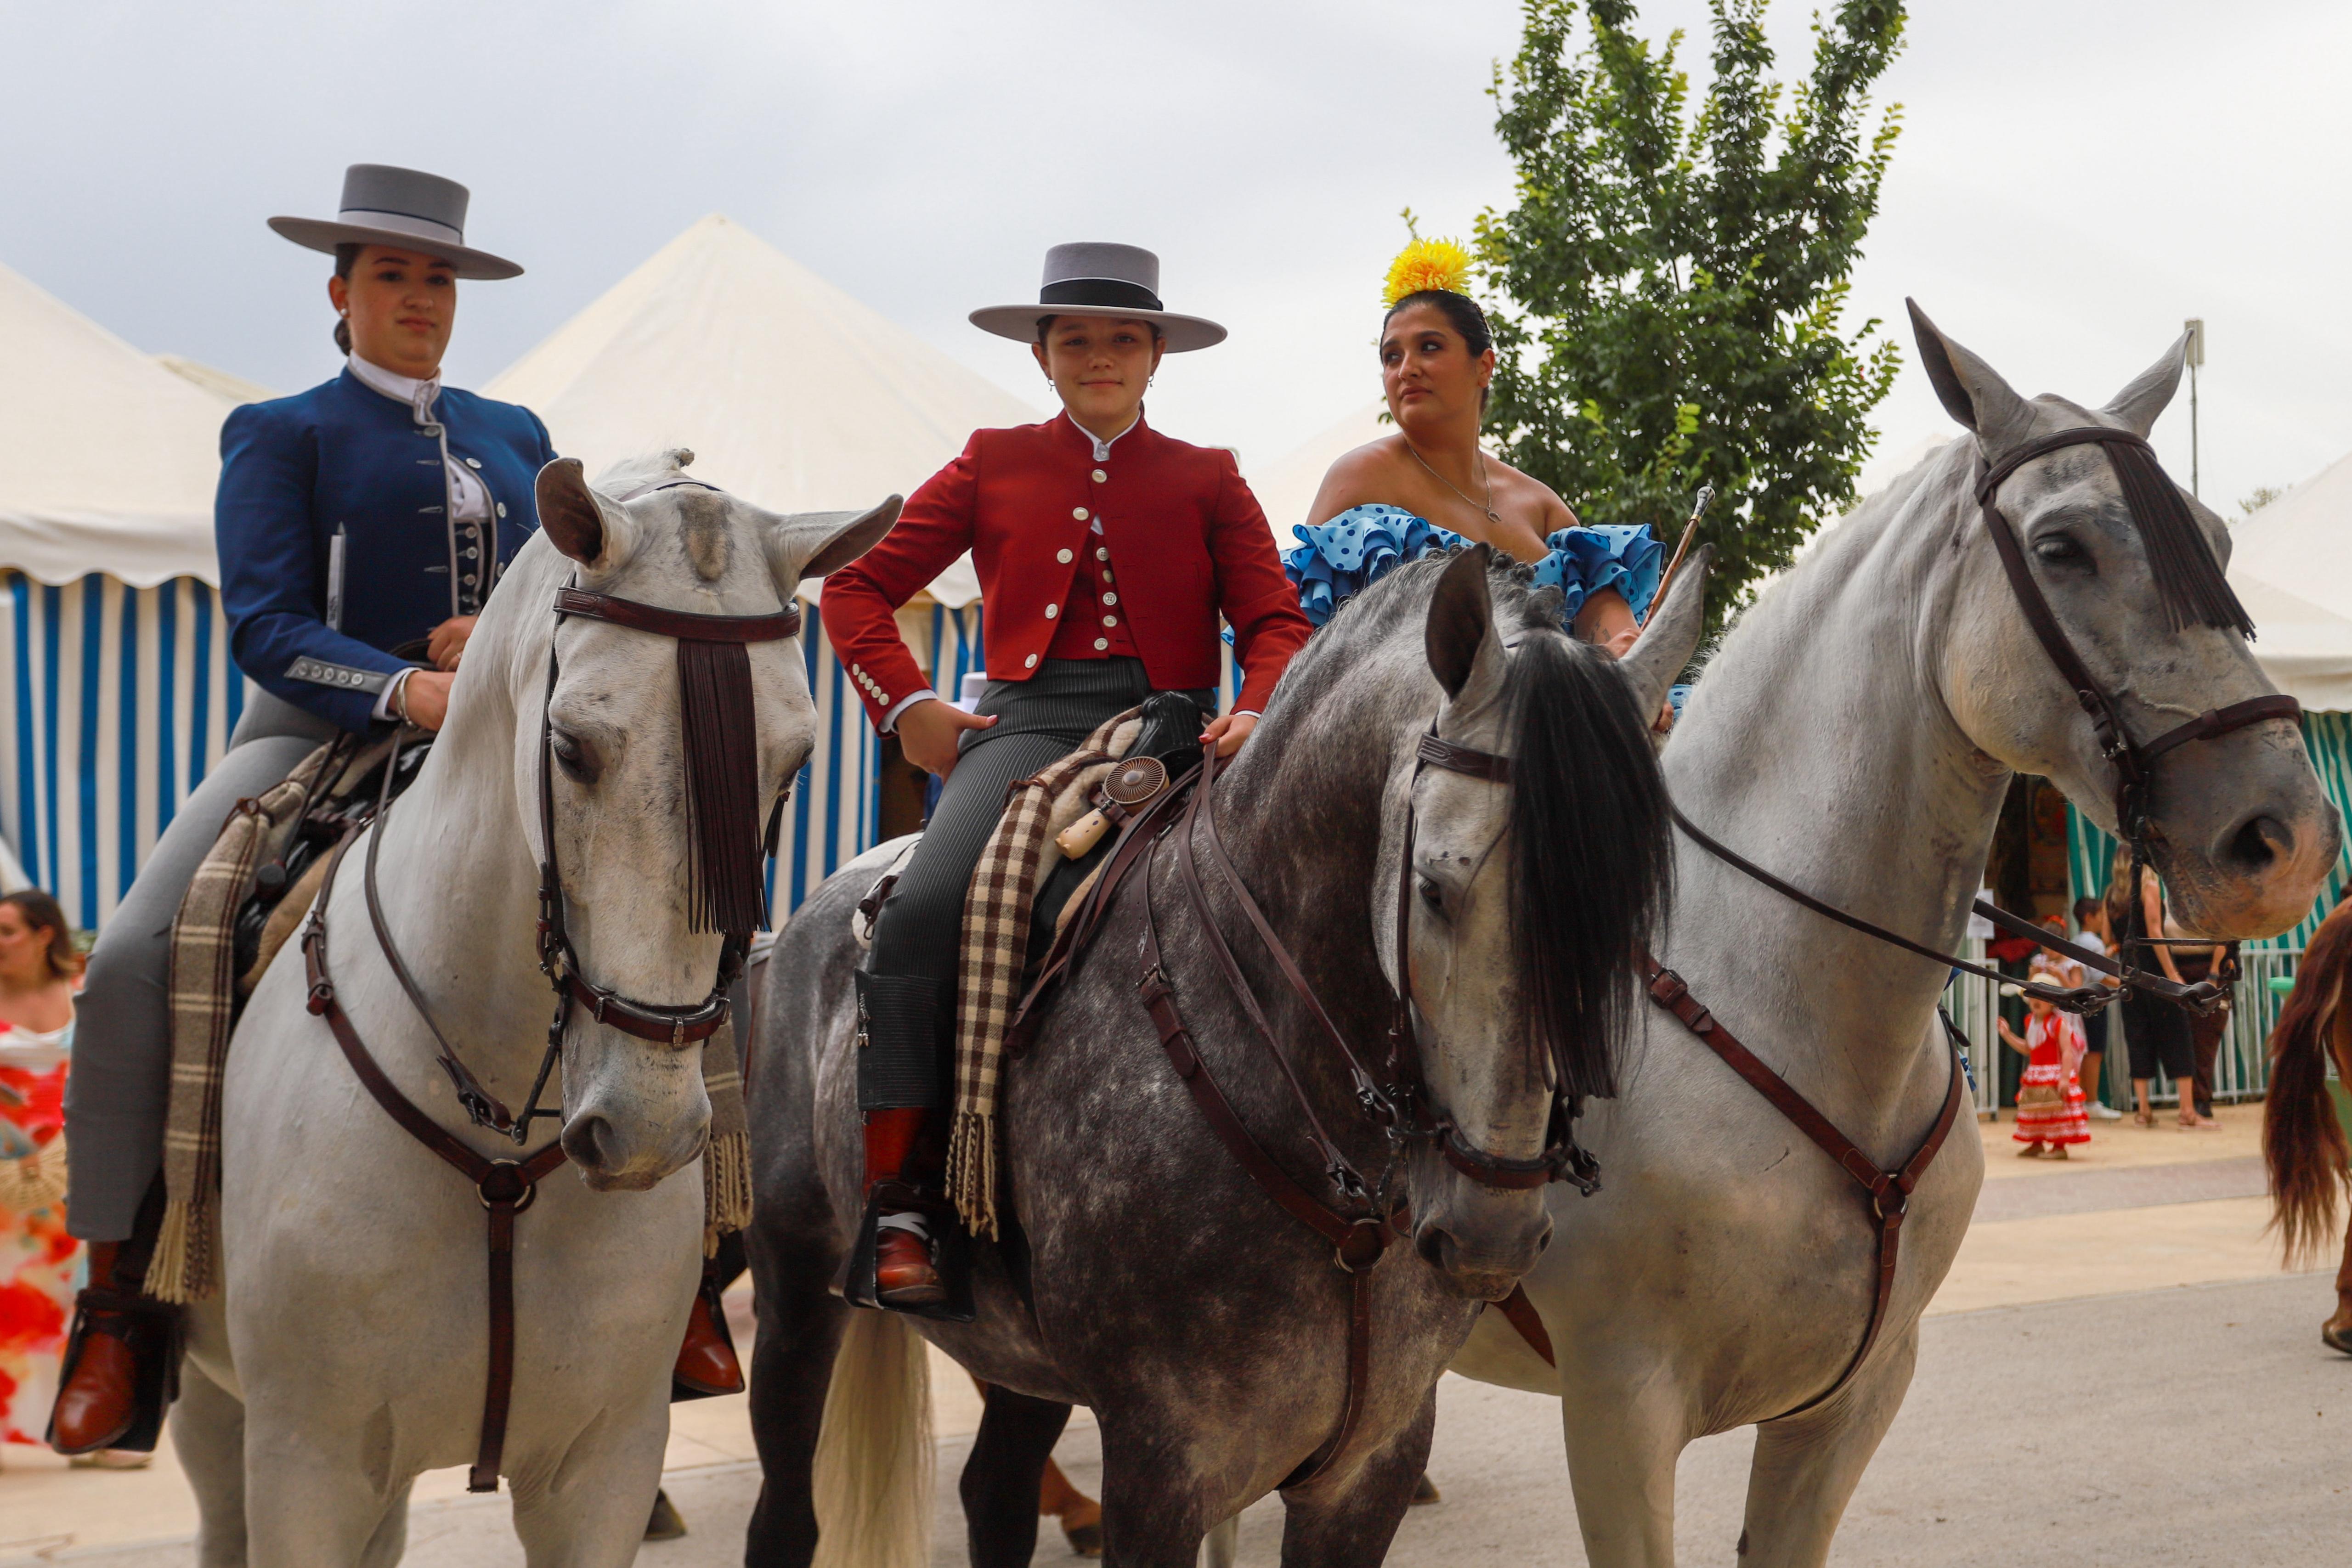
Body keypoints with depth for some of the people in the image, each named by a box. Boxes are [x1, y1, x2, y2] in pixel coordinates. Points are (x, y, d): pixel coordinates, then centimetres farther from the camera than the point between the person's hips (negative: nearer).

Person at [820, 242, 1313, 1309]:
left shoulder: (1208, 481, 18)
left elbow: (1274, 620, 9)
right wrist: (906, 707, 2)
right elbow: (860, 587, 18)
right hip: (1029, 725, 0)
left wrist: (1259, 713, -13)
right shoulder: (993, 465, 19)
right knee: (926, 909, -30)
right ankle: (896, 1201, -26)